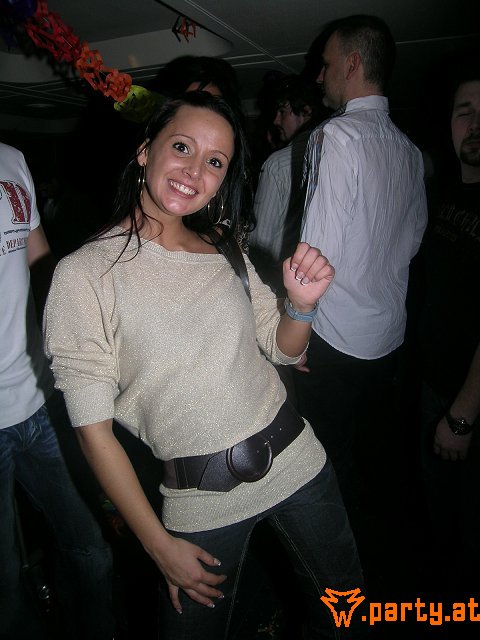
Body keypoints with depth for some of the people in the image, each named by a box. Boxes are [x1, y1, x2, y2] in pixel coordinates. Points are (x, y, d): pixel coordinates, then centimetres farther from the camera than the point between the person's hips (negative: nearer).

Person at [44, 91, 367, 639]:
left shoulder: (223, 249, 0)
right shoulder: (84, 273, -14)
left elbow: (283, 350, 8)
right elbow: (93, 428, -11)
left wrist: (301, 304, -14)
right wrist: (158, 544, -7)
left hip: (294, 456, 5)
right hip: (203, 495, -4)